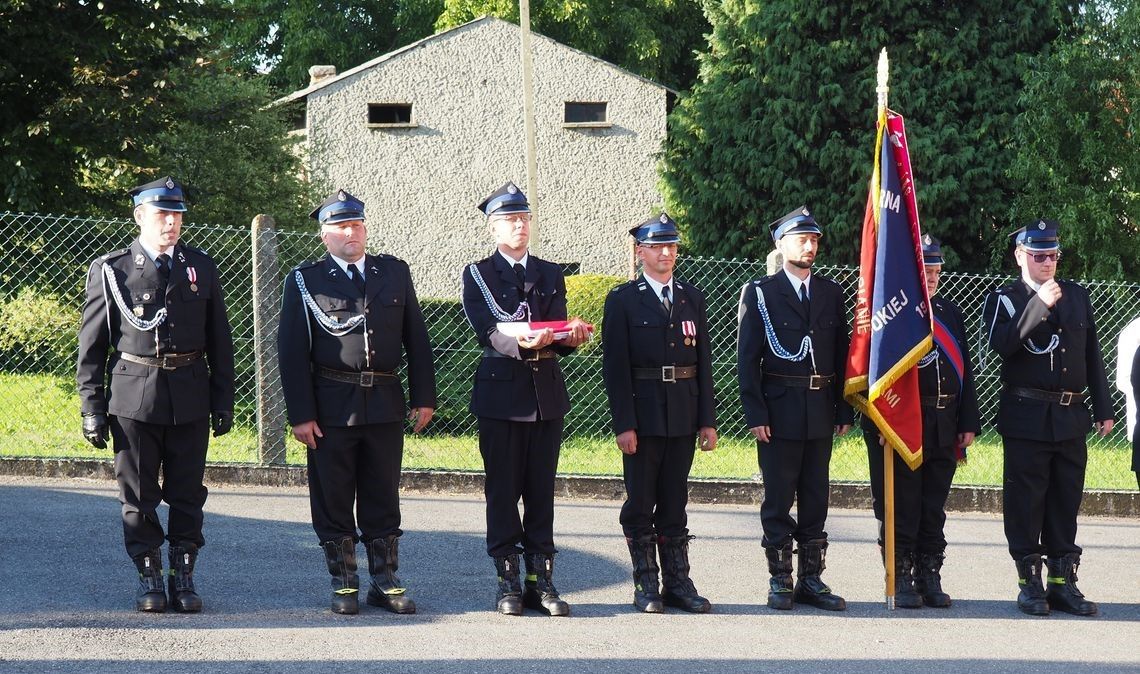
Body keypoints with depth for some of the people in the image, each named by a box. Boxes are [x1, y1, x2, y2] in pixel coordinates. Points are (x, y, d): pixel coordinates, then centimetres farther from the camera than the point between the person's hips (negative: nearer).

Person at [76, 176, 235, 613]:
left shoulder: (201, 269, 8)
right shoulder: (111, 271, 0)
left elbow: (219, 342, 12)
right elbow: (91, 344, 2)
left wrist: (223, 401, 7)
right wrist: (91, 407, -3)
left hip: (190, 399, 2)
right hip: (133, 399, -2)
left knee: (187, 494, 5)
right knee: (138, 496, 3)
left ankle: (183, 578, 13)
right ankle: (149, 580, 12)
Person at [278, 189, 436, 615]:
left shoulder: (394, 273, 10)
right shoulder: (305, 281, 1)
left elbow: (416, 338, 12)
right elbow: (292, 351, -2)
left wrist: (424, 397, 5)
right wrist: (300, 414, -9)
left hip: (385, 404, 2)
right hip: (331, 406, -2)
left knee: (382, 499, 8)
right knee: (333, 500, 3)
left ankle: (385, 582, 15)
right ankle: (344, 585, 12)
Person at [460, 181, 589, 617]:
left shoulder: (551, 275, 15)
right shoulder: (477, 276, 2)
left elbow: (560, 334, 6)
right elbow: (487, 332, -13)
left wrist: (570, 336, -18)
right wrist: (521, 343, -32)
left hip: (546, 390, 4)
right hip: (500, 392, -3)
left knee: (542, 489, 5)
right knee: (503, 490, 0)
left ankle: (541, 580, 8)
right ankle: (508, 583, 4)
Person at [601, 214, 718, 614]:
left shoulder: (692, 299, 12)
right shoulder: (623, 300, -1)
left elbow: (704, 361, 12)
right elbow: (615, 366, -5)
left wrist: (707, 420, 5)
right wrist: (623, 424, -12)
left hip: (683, 416, 4)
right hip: (643, 413, -3)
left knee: (675, 503, 9)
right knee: (640, 503, 1)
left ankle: (678, 582, 12)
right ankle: (645, 585, 7)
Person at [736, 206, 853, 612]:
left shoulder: (831, 293, 12)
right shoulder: (759, 293, 0)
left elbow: (842, 354, 12)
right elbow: (747, 359, -3)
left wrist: (844, 410, 6)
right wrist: (755, 414, -10)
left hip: (821, 412, 4)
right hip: (779, 412, -4)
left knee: (815, 499, 7)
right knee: (778, 500, 1)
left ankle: (811, 579, 13)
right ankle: (780, 581, 6)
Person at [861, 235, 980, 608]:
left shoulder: (950, 312, 15)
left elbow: (964, 370, 16)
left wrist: (968, 423, 9)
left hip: (943, 430, 6)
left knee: (934, 510, 10)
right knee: (901, 509, -1)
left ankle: (930, 578, 17)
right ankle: (901, 581, 5)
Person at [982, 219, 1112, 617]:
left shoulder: (1077, 296, 13)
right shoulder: (1005, 300, 1)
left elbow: (1093, 357, 15)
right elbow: (1001, 344, -19)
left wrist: (1103, 409, 10)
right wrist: (1040, 305, -22)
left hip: (1071, 418, 4)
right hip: (1027, 417, -4)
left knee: (1066, 502, 8)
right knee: (1026, 502, -1)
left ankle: (1063, 583, 13)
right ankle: (1030, 583, 5)